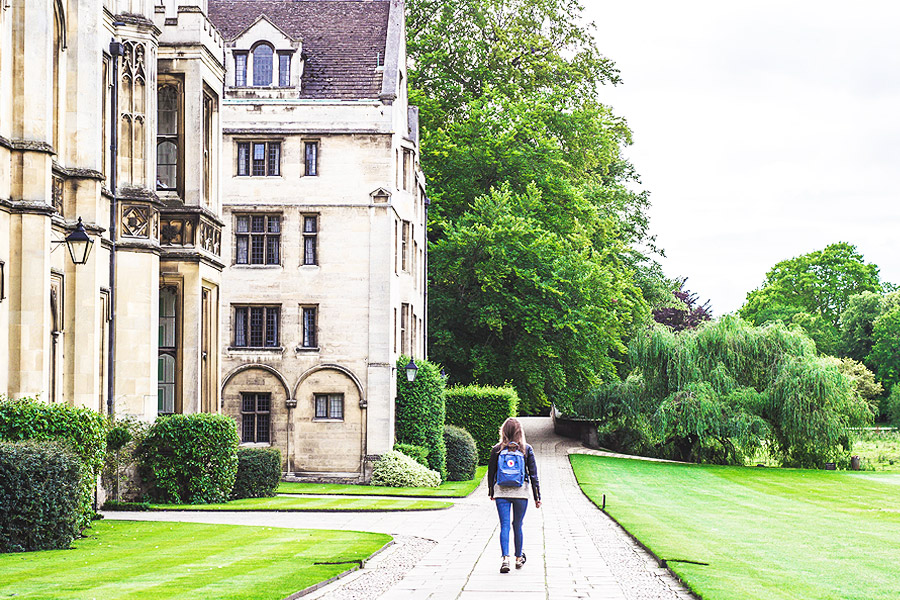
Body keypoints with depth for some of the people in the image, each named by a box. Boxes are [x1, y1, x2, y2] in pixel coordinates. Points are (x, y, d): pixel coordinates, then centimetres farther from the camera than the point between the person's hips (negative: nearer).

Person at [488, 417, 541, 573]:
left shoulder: (497, 449, -1)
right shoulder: (526, 449, -2)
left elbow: (491, 473, 6)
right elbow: (534, 474, 0)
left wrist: (491, 492, 20)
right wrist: (537, 496, 6)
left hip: (501, 491, 0)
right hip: (521, 491, 0)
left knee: (504, 525, -1)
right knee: (517, 525, 14)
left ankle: (505, 558, -17)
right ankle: (519, 558, 26)